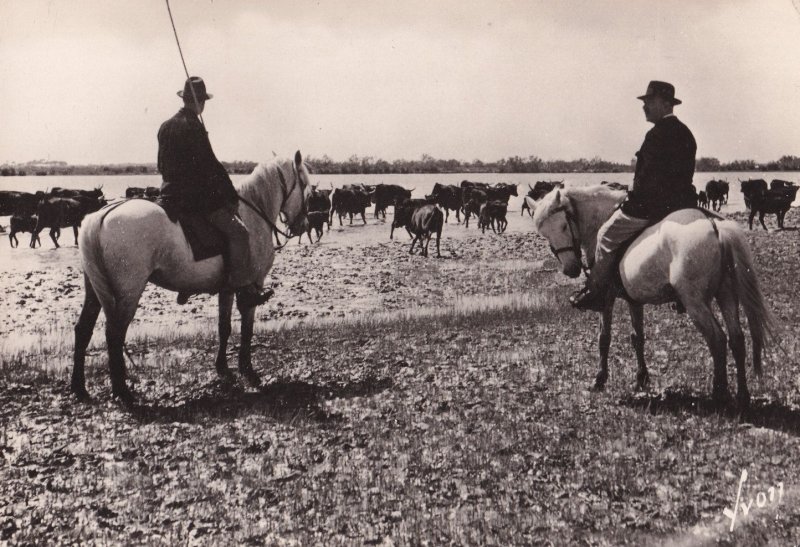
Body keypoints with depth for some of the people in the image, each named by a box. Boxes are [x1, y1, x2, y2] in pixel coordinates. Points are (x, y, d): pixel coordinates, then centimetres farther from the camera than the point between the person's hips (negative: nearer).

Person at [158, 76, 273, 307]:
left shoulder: (165, 127, 12)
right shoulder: (193, 127, -14)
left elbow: (161, 166, 19)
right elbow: (211, 166, -16)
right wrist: (233, 195, -9)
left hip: (170, 195, 10)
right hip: (196, 197, -10)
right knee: (237, 231, -11)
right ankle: (244, 289, -16)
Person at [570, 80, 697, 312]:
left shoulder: (657, 134, -17)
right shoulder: (685, 133, 14)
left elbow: (648, 175, -20)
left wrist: (632, 199, -7)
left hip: (653, 206, -10)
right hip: (682, 202, 10)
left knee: (608, 234, 1)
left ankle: (595, 293, 3)